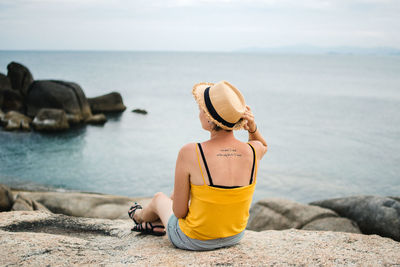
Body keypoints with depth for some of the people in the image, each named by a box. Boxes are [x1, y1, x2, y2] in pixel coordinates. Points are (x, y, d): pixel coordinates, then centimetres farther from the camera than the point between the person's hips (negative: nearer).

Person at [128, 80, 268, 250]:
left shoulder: (189, 153, -30)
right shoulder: (253, 152, -18)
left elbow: (179, 211, -20)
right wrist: (253, 128, -10)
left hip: (194, 241, -4)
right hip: (234, 236, 4)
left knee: (159, 198, 30)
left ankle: (140, 216, 66)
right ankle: (157, 224, 57)